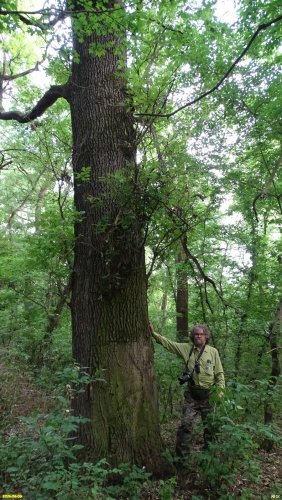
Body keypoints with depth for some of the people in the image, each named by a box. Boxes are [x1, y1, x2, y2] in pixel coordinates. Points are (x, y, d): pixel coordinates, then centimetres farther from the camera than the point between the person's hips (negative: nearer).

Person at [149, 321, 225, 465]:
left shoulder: (213, 352, -1)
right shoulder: (186, 348, -1)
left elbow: (219, 373, 3)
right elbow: (167, 343, -6)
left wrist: (220, 390, -7)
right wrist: (153, 332, -16)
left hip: (208, 395, 1)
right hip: (191, 394, 0)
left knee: (210, 426, 12)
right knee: (186, 425, -3)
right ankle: (180, 458, 9)